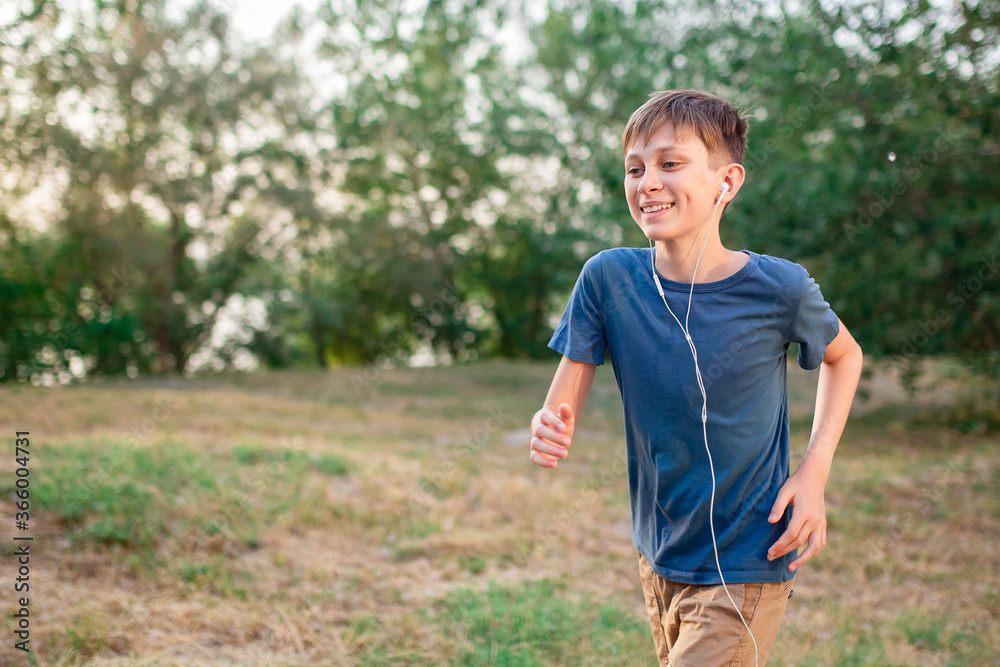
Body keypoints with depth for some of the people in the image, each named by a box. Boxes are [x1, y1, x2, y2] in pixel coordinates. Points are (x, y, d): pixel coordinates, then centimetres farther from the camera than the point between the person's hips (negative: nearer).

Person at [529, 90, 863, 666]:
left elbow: (844, 354, 4)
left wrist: (815, 471, -7)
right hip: (658, 560, 4)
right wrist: (551, 432, -31)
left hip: (747, 569, -3)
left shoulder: (779, 288, -17)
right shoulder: (608, 279, -12)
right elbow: (566, 402, -7)